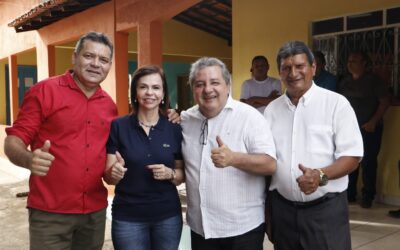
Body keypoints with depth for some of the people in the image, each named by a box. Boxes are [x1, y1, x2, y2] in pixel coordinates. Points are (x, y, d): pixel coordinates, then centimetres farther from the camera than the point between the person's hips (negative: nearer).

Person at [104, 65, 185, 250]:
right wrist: (114, 172, -27)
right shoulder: (118, 126, -7)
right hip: (127, 217, -2)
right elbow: (108, 177, -5)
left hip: (168, 216, 2)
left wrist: (170, 174, -14)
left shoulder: (175, 129, -1)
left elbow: (182, 175, 6)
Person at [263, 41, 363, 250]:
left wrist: (321, 175, -24)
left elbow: (352, 155, -7)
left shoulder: (336, 103, -5)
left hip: (326, 208, -3)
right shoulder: (272, 109, 7)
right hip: (282, 208, 4)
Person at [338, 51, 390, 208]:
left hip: (369, 128, -4)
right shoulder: (345, 82, 11)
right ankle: (349, 194, 16)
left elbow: (385, 102, -6)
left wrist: (373, 122, -13)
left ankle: (367, 197, 7)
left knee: (368, 162, -2)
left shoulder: (373, 80, -3)